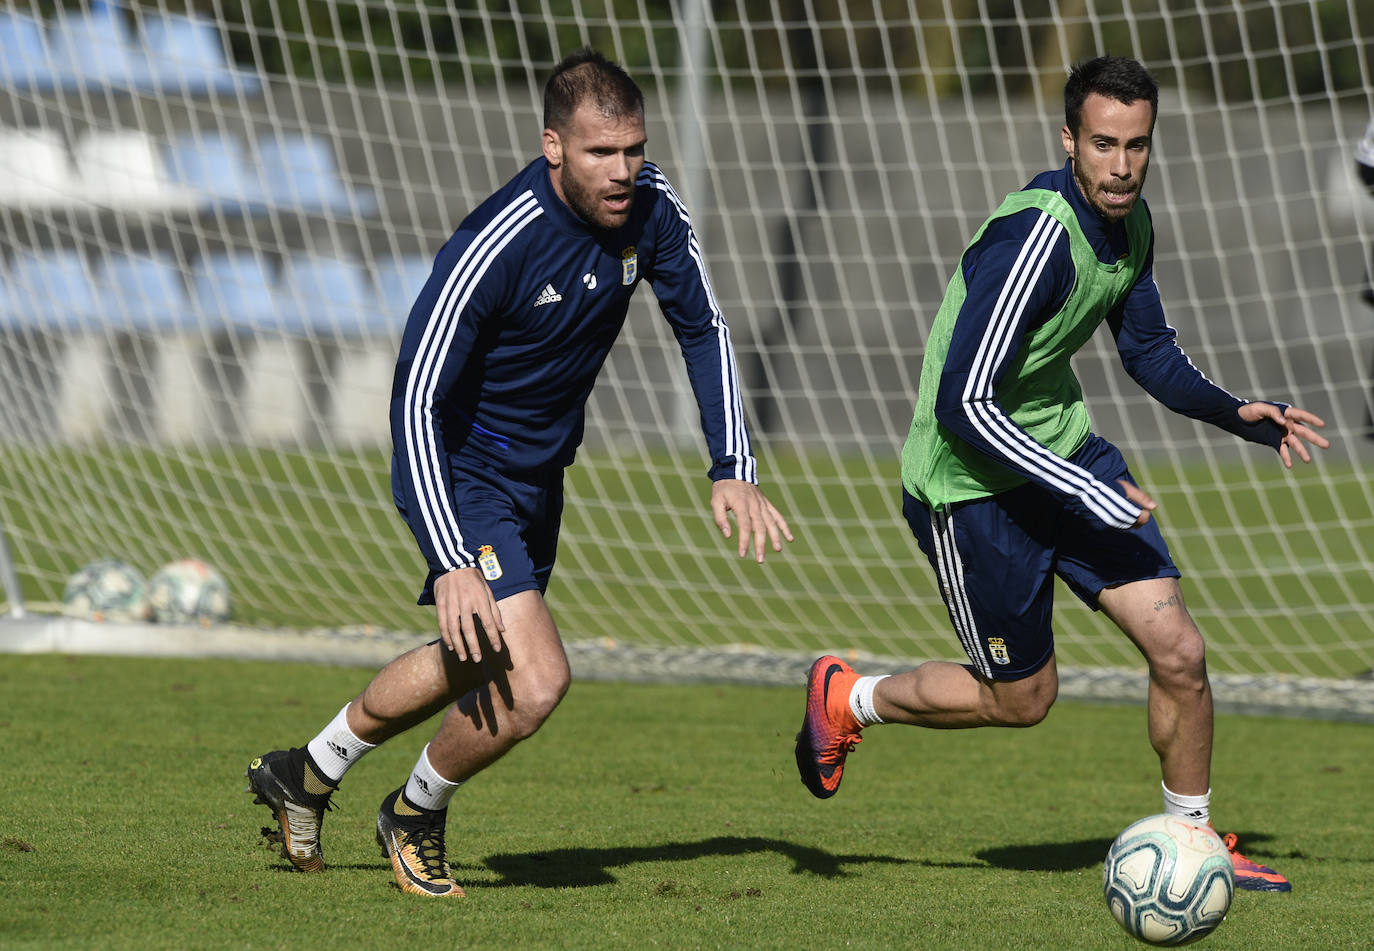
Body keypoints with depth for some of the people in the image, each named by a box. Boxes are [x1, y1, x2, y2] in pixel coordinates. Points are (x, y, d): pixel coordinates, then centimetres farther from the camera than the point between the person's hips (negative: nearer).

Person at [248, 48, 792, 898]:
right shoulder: (493, 248, -32)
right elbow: (417, 403, -30)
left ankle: (307, 773, 49)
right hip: (459, 475, -8)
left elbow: (702, 327, 2)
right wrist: (451, 565, -36)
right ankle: (416, 816, 9)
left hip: (540, 476, 8)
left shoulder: (651, 207, -13)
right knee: (534, 683, -21)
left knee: (475, 665, 26)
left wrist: (734, 470, -8)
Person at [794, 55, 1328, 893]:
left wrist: (1234, 412, 0)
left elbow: (1149, 350, 17)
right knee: (1022, 698, 7)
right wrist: (1083, 497, -26)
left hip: (1063, 446, 7)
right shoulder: (1037, 238, -29)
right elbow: (962, 406, -30)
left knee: (1179, 651, -3)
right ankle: (849, 700, 32)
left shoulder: (1128, 223, -2)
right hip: (972, 481, -7)